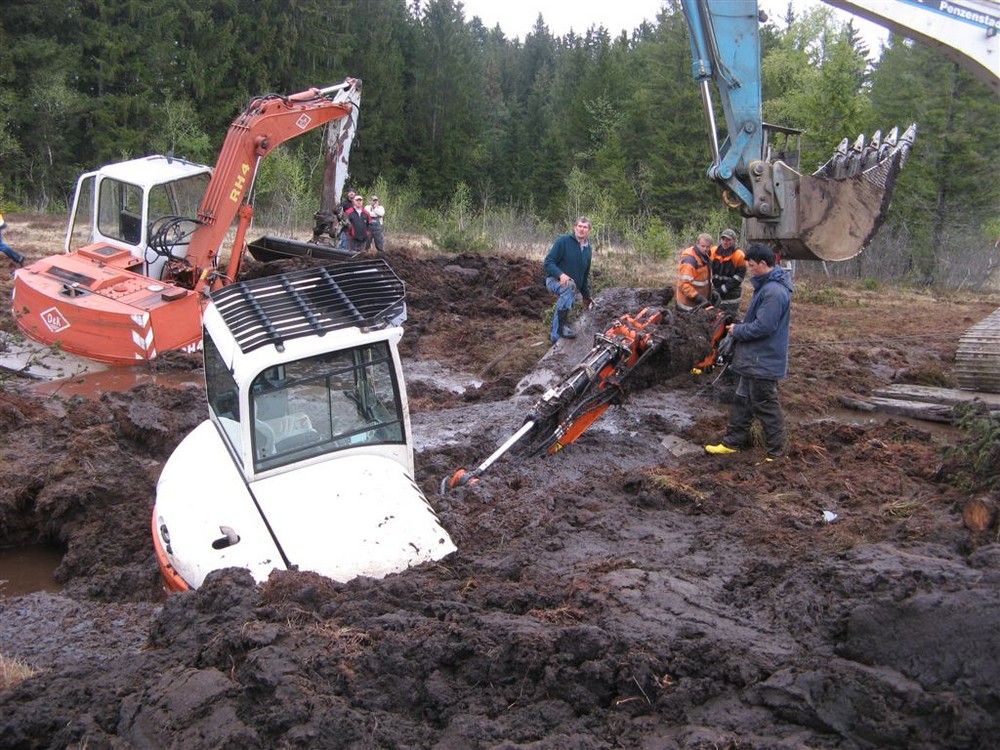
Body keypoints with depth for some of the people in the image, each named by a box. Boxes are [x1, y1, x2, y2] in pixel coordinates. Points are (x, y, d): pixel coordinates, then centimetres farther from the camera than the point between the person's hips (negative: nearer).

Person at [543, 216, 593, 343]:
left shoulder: (588, 249, 11)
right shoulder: (563, 241, -11)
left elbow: (585, 275, 22)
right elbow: (548, 262, -17)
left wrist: (586, 296, 23)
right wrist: (561, 274, -34)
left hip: (572, 287, 8)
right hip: (555, 280, -8)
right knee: (569, 286, -37)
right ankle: (561, 327, -36)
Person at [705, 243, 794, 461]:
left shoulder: (774, 291, -25)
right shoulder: (766, 285, 9)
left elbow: (762, 327, -27)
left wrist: (737, 330, -13)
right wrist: (740, 327, 5)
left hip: (763, 361, -11)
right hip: (754, 358, 11)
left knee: (766, 406, 1)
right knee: (743, 400, 18)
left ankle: (776, 452, 13)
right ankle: (733, 442, 30)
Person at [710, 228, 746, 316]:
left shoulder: (739, 256, -11)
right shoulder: (713, 252, 1)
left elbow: (738, 278, -13)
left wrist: (723, 289, -15)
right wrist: (711, 285, -1)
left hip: (731, 294, -4)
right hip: (715, 292, 4)